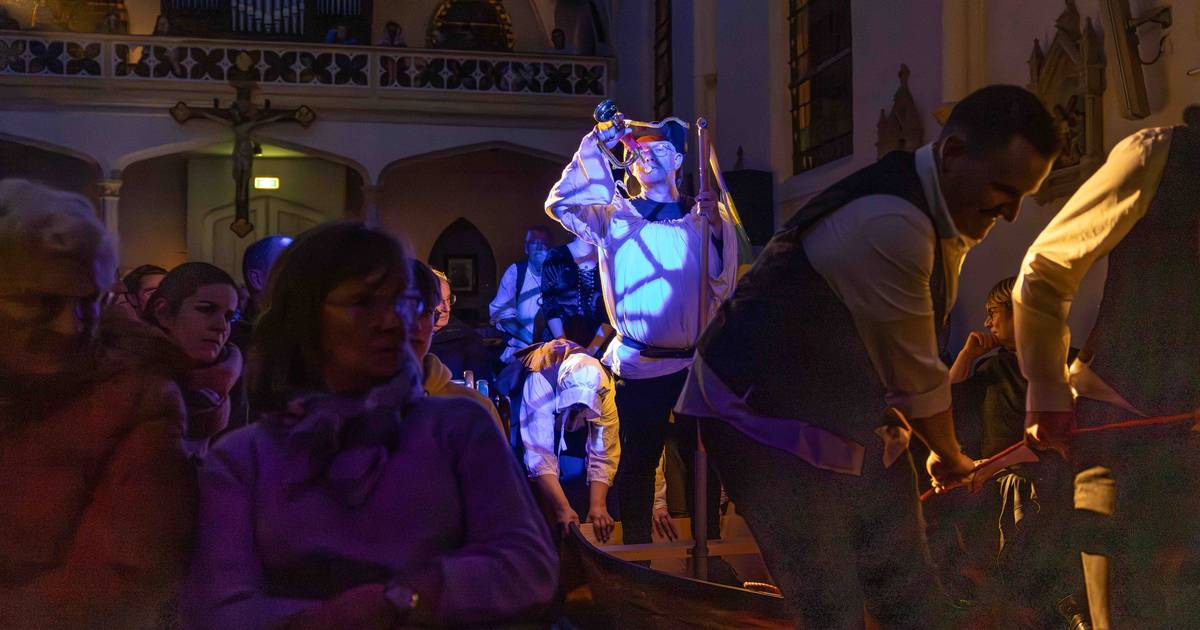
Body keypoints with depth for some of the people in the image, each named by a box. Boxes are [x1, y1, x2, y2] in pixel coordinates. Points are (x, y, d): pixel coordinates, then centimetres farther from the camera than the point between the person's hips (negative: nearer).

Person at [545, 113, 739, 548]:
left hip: (696, 363, 1)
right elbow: (559, 205, -6)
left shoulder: (704, 217, 12)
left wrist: (716, 226, -11)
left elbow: (724, 280, 4)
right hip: (639, 363, -1)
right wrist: (594, 146, -12)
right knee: (638, 460, 2)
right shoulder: (615, 216, 9)